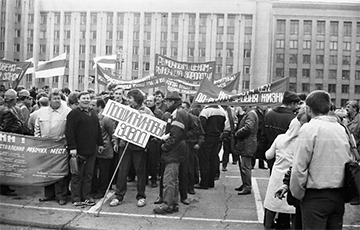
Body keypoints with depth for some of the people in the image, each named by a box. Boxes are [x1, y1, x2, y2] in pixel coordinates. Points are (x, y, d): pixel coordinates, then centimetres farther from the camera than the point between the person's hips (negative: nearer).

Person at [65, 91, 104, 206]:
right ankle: (76, 198, 10)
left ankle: (86, 197, 20)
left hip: (91, 150, 7)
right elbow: (69, 132, -13)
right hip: (79, 150, -7)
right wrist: (72, 147, -18)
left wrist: (100, 143, 19)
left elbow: (98, 130, 23)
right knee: (77, 175, 2)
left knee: (88, 175, 11)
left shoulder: (93, 113, 16)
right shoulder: (74, 113, -8)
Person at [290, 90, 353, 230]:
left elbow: (299, 166, -14)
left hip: (316, 196, -6)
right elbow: (349, 162, 9)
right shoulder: (341, 128, 6)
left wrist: (297, 193, -2)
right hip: (339, 196, 6)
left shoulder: (309, 128, -12)